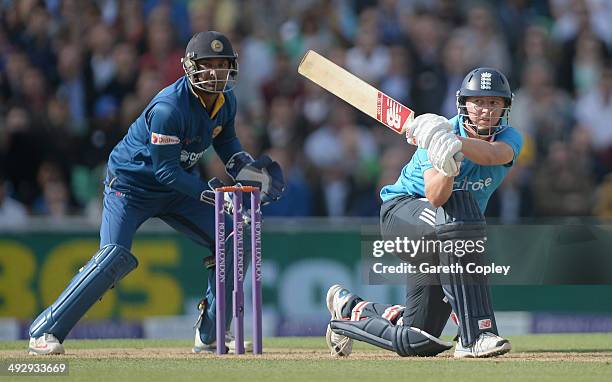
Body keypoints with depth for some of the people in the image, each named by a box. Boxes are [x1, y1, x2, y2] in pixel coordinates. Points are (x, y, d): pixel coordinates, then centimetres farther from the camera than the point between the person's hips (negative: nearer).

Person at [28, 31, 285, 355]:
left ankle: (210, 336, 7)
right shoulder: (168, 108, -31)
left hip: (178, 185, 8)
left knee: (230, 241, -2)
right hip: (131, 182, -8)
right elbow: (165, 170, -29)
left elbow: (225, 140, 15)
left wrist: (244, 166, -5)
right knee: (115, 256, -24)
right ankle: (44, 332, -18)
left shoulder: (226, 102, -6)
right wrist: (212, 196, -32)